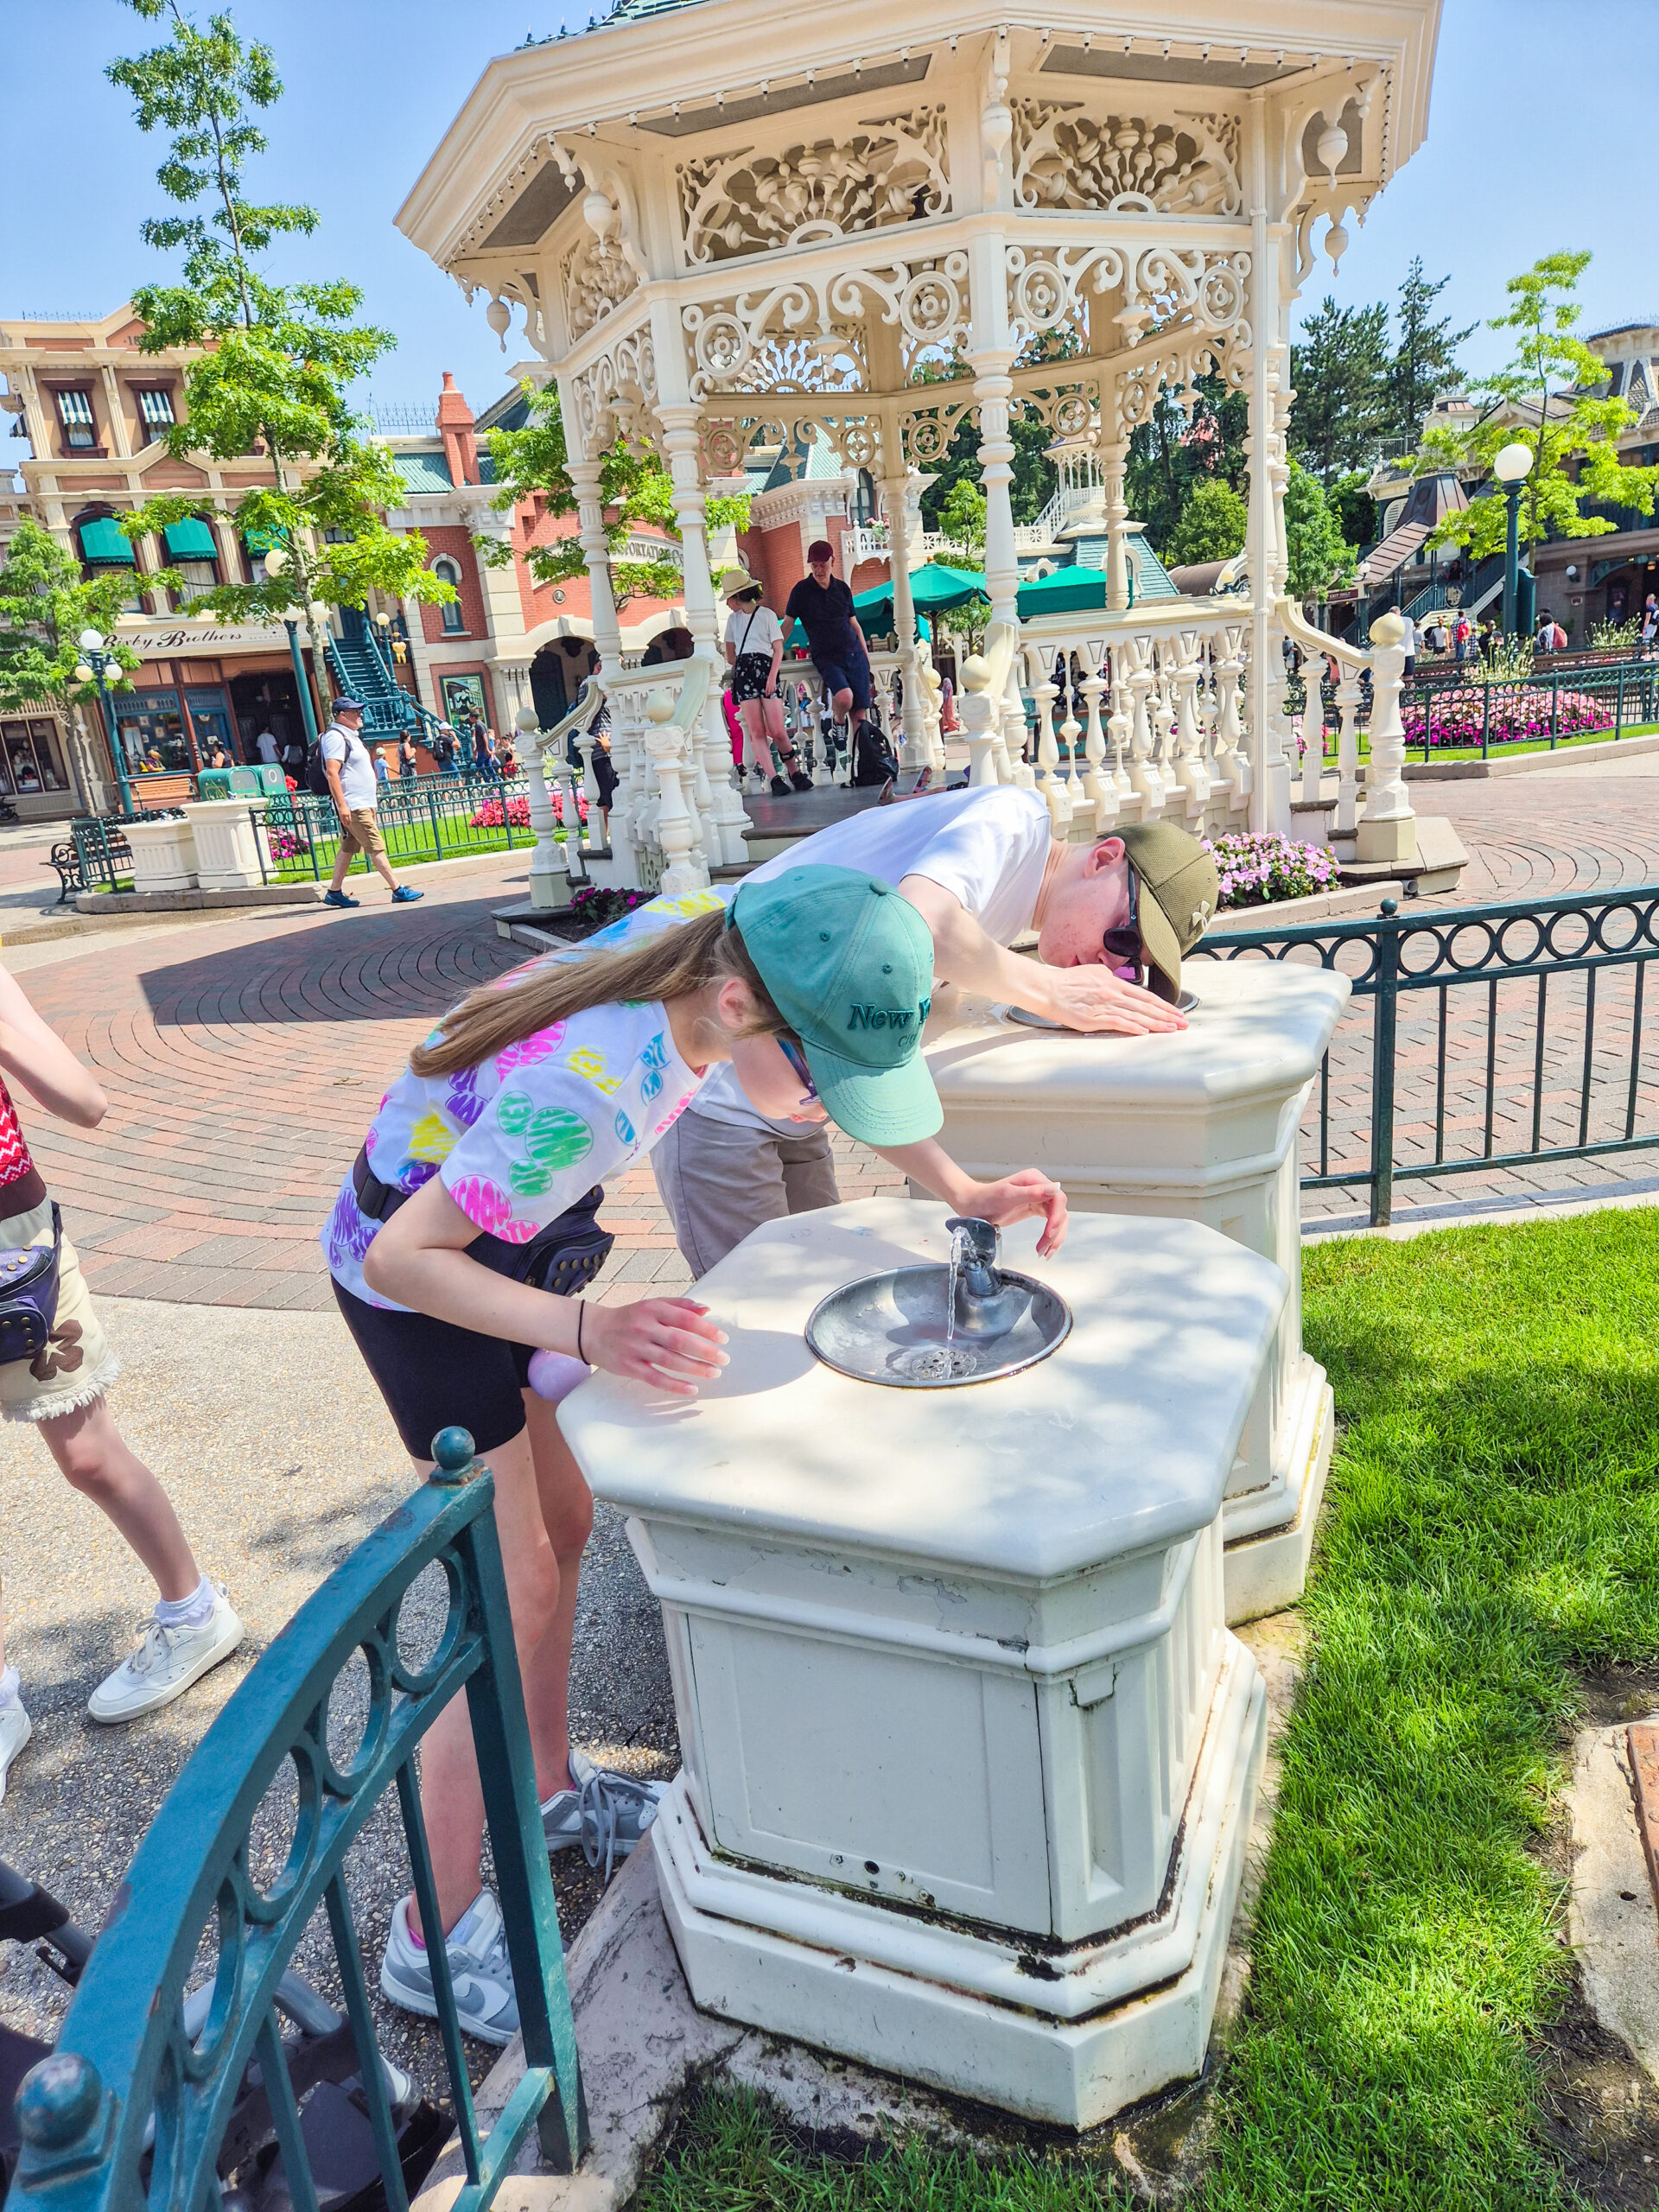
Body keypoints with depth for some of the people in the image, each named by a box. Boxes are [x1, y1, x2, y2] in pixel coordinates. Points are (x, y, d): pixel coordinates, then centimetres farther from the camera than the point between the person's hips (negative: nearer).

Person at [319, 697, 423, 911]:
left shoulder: (349, 736, 19)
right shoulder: (335, 736, -13)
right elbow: (332, 773, -21)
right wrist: (342, 805, -27)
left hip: (363, 803, 10)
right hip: (352, 805, -10)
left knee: (348, 848, 12)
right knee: (376, 847, -10)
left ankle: (334, 893, 17)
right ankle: (398, 891, -9)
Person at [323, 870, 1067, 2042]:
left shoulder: (712, 937, -19)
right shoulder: (590, 1092, -41)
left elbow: (861, 1063, -1)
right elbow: (400, 1256, -32)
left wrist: (963, 1189, -10)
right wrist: (590, 1332, -44)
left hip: (511, 1230, 8)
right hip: (418, 1270, -8)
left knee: (563, 1524, 18)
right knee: (518, 1594, -1)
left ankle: (550, 1787, 40)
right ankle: (435, 1934, 18)